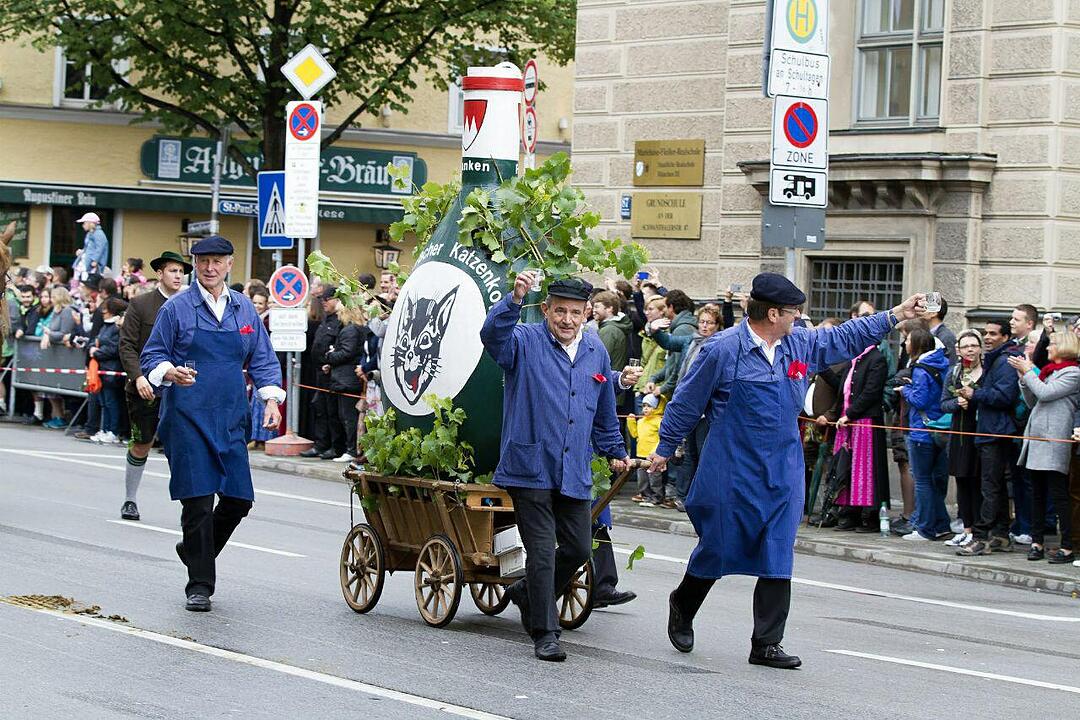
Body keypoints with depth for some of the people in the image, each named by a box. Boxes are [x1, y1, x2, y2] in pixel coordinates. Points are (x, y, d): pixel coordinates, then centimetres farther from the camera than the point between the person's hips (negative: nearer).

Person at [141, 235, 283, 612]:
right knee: (198, 500, -7)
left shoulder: (244, 309, 12)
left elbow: (263, 358, 15)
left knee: (239, 499, 2)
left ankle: (195, 549, 29)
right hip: (188, 416, -4)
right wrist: (171, 372, -19)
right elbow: (151, 356, 2)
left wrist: (271, 398, 0)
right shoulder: (177, 308, 0)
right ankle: (199, 585, 2)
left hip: (231, 418, 4)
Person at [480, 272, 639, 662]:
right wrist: (515, 298, -43)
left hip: (575, 473, 6)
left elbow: (604, 410, 24)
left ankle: (528, 593, 35)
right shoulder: (526, 342, -5)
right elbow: (493, 334, -28)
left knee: (578, 549, 10)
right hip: (531, 467, -5)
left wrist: (615, 450, 29)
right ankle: (544, 633, 6)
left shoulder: (596, 351, 12)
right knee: (542, 552, -4)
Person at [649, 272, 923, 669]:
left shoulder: (800, 344, 6)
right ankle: (681, 608, 34)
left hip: (783, 472, 5)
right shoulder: (723, 349, -11)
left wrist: (896, 315, 19)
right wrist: (665, 449, 5)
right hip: (733, 474, -5)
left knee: (778, 560, 1)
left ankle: (766, 644, 7)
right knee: (716, 549, 6)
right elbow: (687, 402, -2)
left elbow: (845, 338, 22)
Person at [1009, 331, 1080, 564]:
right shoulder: (1050, 371, 20)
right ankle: (1037, 543, 12)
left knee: (1058, 494, -8)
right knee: (1037, 494, 9)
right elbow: (1032, 402, 21)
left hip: (1054, 440, -9)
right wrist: (1024, 377, 11)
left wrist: (1028, 371, -4)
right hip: (1036, 439, 9)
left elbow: (1044, 393, -15)